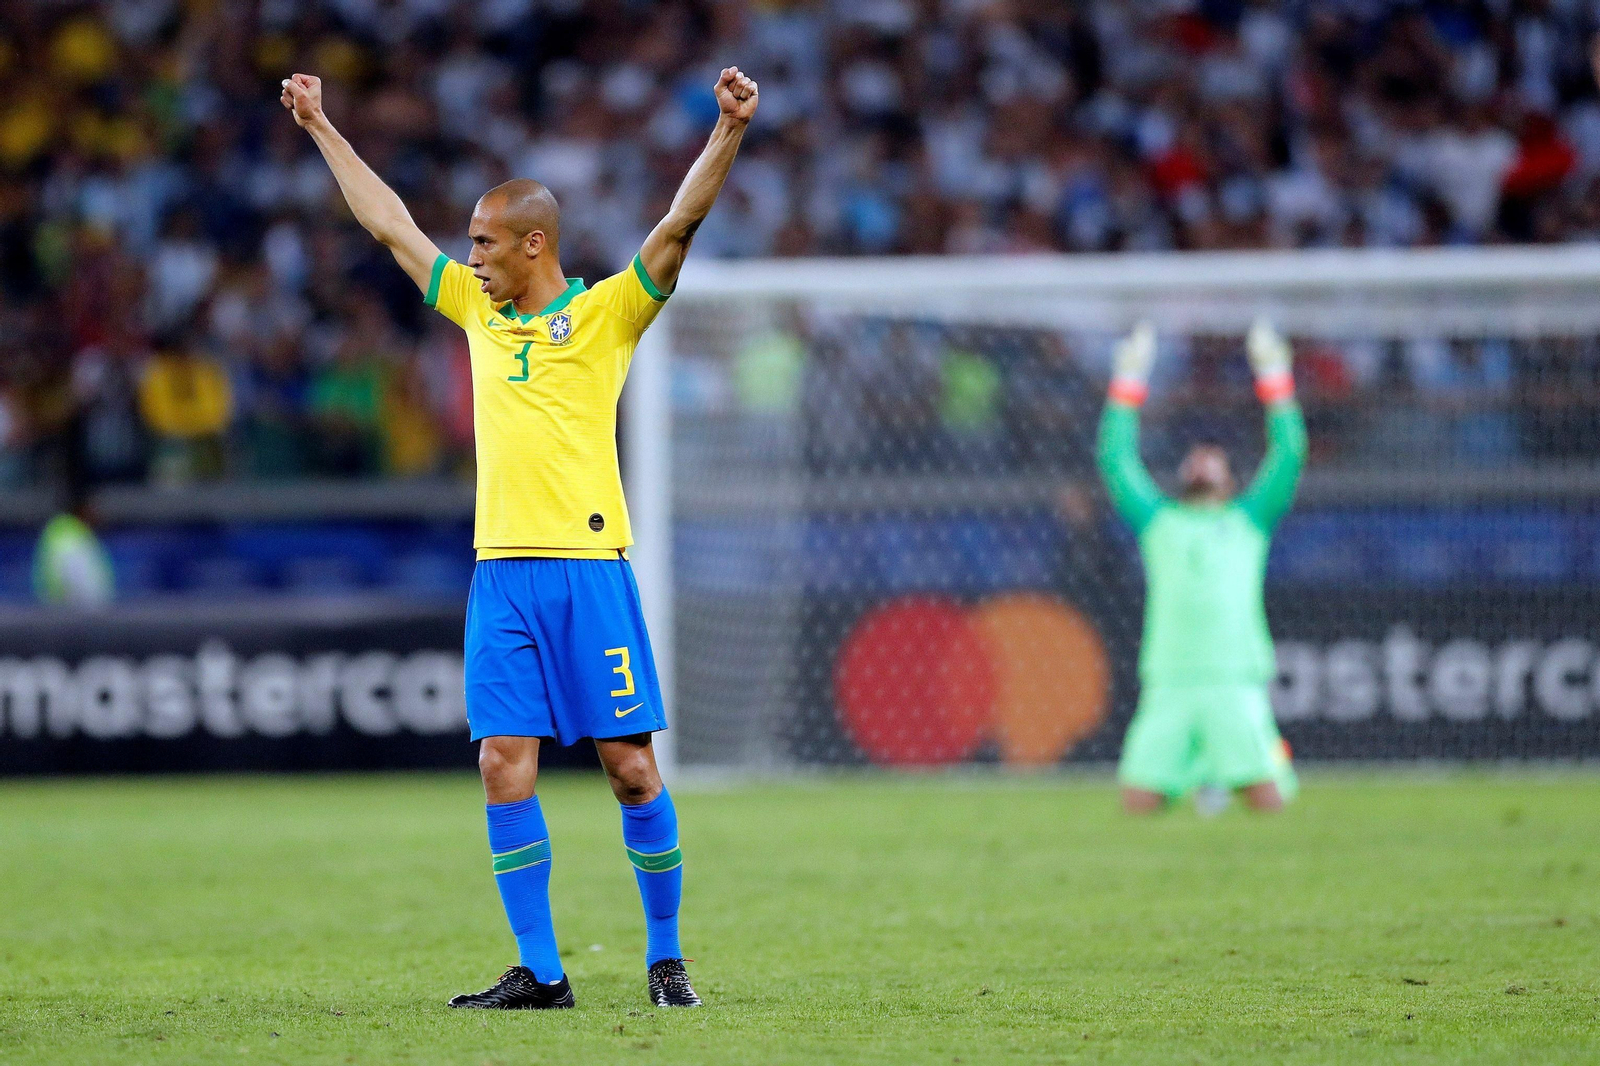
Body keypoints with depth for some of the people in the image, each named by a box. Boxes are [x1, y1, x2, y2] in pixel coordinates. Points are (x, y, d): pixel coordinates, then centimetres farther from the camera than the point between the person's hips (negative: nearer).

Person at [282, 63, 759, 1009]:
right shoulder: (480, 312, 16)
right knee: (505, 765, -4)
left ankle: (666, 957, 9)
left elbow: (680, 225, -10)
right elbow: (390, 225, 24)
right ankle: (539, 972, 0)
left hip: (589, 568, -5)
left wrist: (729, 132, -22)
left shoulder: (608, 313, 1)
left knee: (631, 768, -4)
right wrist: (322, 129, 29)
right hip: (501, 572, 5)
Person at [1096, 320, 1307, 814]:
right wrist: (1128, 379, 17)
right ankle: (1193, 774, 19)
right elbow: (1116, 458, 19)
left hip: (1235, 683, -1)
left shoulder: (1249, 521, 19)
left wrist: (1272, 374, 12)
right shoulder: (1158, 523, 21)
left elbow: (1289, 453, 13)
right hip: (1168, 685, 1)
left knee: (1269, 803, -12)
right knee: (1138, 804, -11)